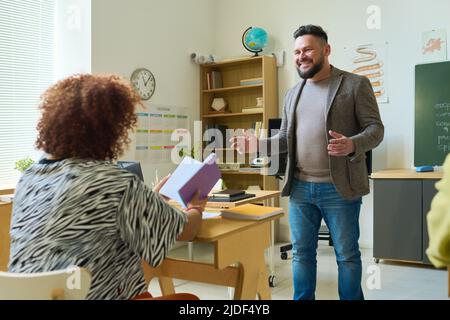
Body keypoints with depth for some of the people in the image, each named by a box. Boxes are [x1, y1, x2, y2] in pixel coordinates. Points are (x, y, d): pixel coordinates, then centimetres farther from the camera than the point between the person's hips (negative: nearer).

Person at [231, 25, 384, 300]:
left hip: (339, 187, -4)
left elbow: (375, 128, -5)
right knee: (302, 253, 13)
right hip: (300, 187, 5)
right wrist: (257, 145, -2)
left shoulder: (355, 84, -2)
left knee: (347, 254, 8)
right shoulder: (293, 94, 14)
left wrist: (352, 145, -26)